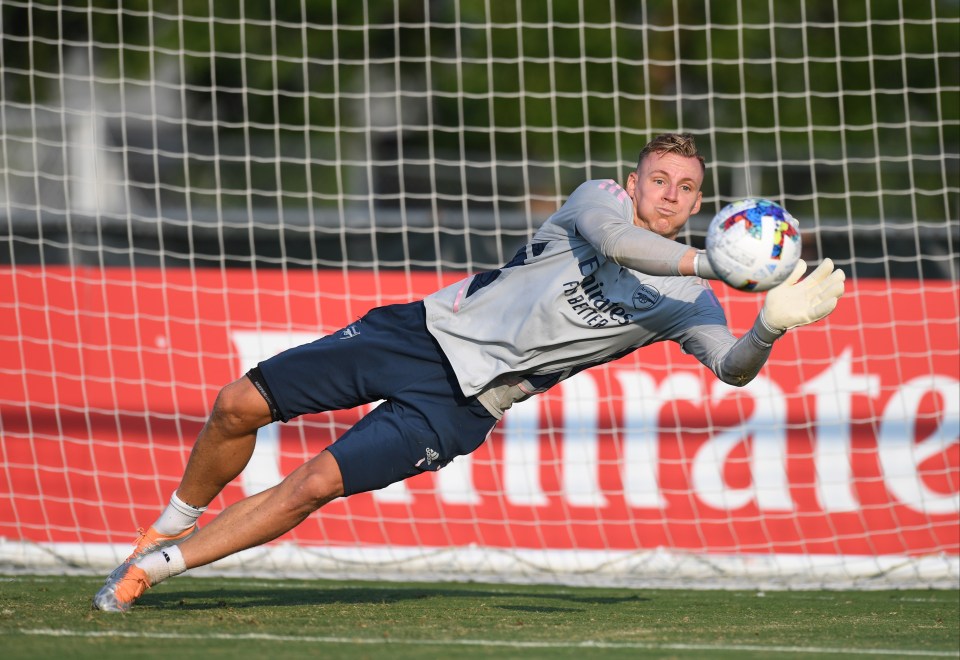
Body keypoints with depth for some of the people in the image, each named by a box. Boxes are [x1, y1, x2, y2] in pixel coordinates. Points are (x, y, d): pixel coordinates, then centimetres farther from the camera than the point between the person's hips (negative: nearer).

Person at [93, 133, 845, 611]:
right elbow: (612, 237, -28)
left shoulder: (688, 303, 0)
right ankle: (178, 521, 26)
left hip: (461, 403, -1)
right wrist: (715, 264, -38)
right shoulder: (599, 199, -5)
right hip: (427, 329, 1)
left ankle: (154, 566, -2)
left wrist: (769, 328, -38)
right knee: (240, 405, -4)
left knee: (316, 485, -18)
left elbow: (732, 367, -16)